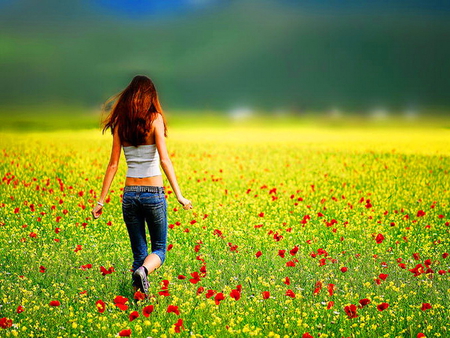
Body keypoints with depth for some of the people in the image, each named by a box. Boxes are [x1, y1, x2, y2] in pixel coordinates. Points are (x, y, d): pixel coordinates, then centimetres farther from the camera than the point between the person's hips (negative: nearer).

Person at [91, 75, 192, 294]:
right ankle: (142, 270, -21)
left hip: (130, 194, 3)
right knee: (159, 249, 11)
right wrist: (179, 195, -15)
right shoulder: (155, 119, -6)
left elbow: (113, 165, 3)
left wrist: (101, 200, 7)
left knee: (139, 252, 13)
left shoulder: (120, 124, 4)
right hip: (154, 193, -3)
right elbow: (164, 159, -14)